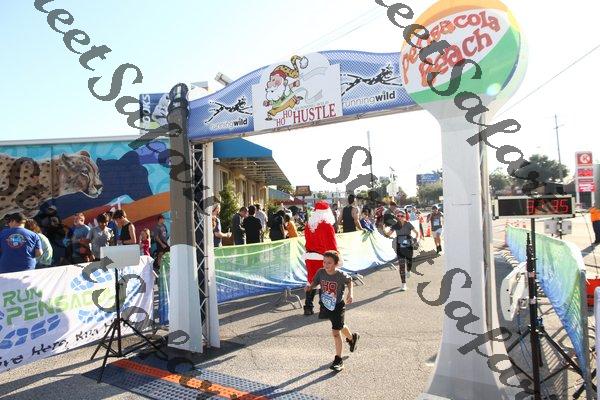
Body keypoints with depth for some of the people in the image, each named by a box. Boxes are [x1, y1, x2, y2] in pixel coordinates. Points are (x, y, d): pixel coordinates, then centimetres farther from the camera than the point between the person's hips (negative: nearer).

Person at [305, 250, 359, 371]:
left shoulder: (341, 275, -21)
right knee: (340, 326, 25)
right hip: (325, 305, 4)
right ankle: (352, 338, 56)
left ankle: (338, 360, 8)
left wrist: (350, 293, -13)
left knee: (335, 332, -9)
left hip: (338, 306, -4)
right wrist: (309, 286, -23)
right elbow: (315, 283, -2)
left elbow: (349, 281, -1)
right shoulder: (320, 272, -15)